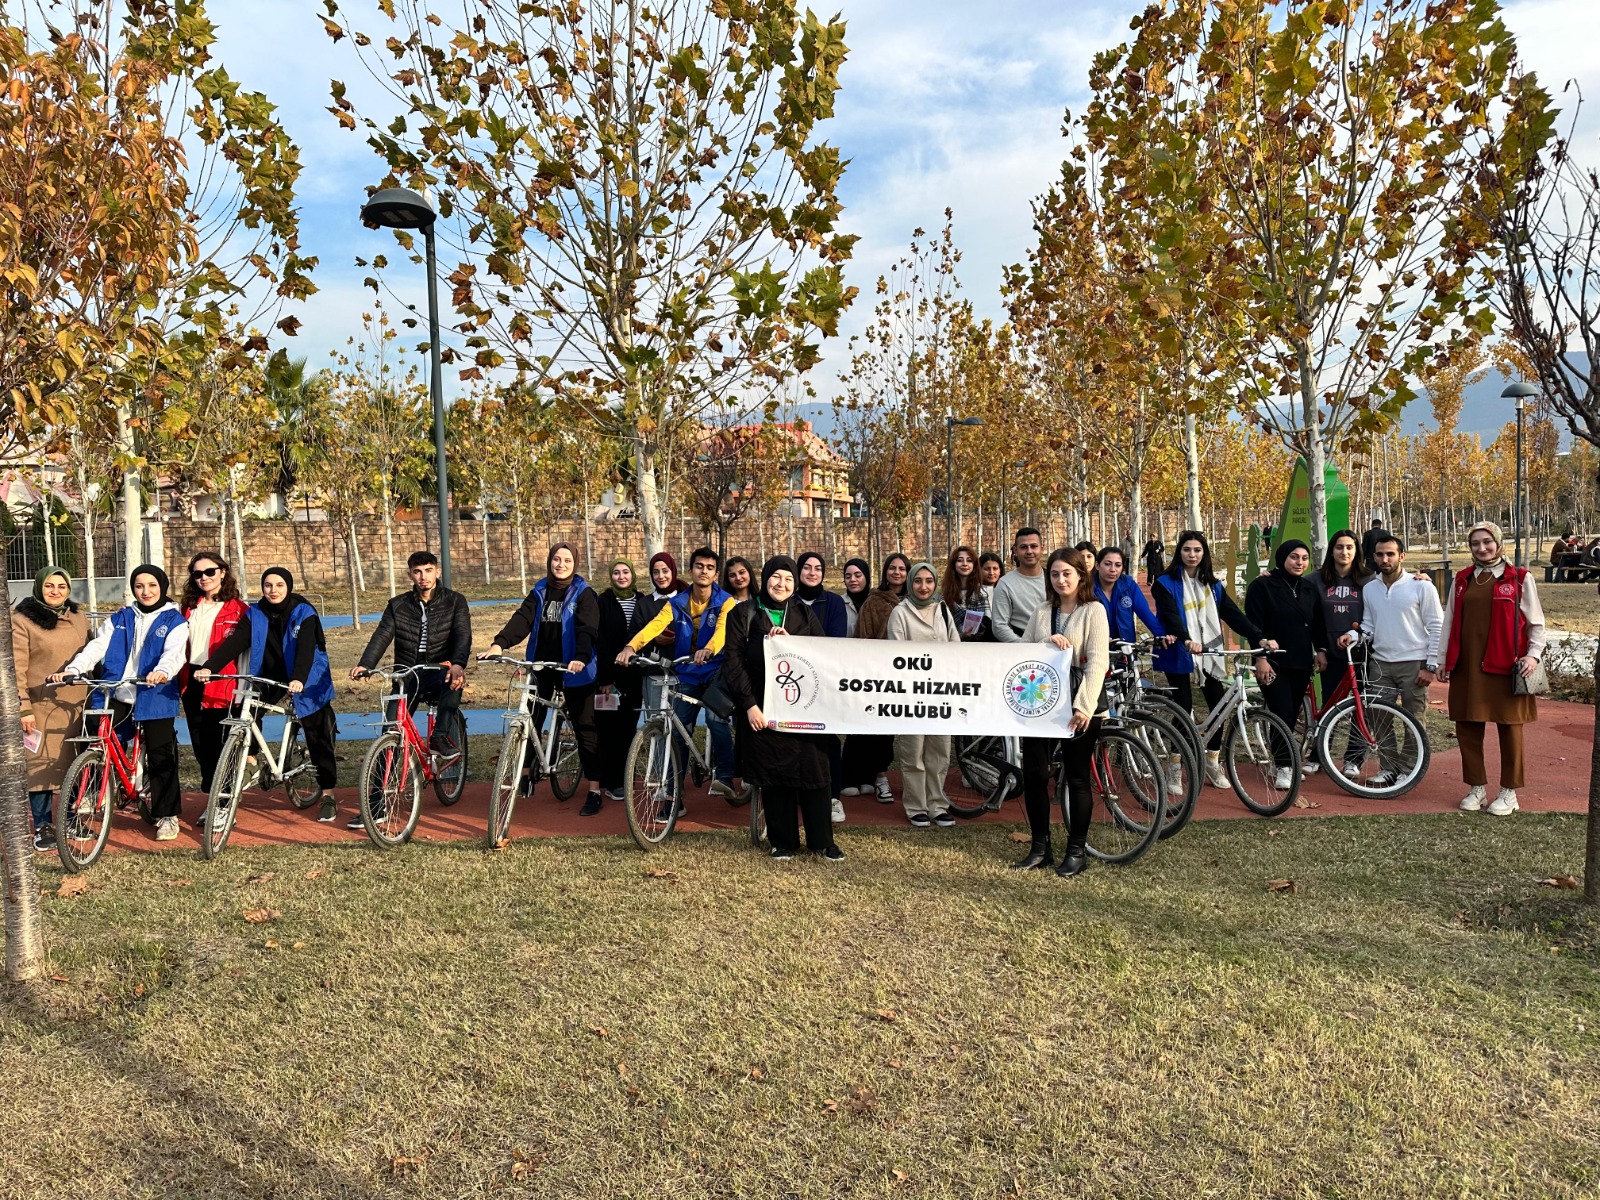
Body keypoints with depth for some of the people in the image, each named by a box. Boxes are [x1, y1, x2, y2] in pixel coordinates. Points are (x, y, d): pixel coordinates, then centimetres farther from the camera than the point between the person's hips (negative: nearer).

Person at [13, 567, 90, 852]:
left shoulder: (78, 618, 10)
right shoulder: (22, 620, -5)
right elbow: (17, 668, -8)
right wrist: (23, 707, -13)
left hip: (78, 705, 4)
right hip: (41, 707, -4)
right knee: (42, 765, -2)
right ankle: (42, 827, 9)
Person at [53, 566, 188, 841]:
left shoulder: (174, 621, 2)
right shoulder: (119, 619, 14)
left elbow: (174, 652, -15)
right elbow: (97, 645, 1)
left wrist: (162, 672, -37)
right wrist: (72, 669, -17)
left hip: (155, 697, -3)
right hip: (116, 694, 3)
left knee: (160, 757, 1)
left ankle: (167, 816, 11)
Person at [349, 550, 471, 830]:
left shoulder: (454, 601, 4)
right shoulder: (398, 605, 11)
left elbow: (463, 636, -10)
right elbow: (381, 636, -3)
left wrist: (458, 664, -32)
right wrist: (364, 665, -22)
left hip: (440, 673, -2)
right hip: (406, 677, 2)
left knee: (453, 682, -39)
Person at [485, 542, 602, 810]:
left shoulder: (584, 594, -5)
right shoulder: (540, 592, 8)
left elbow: (587, 629, -19)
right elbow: (522, 618, -6)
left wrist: (581, 657, -37)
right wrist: (499, 643, -23)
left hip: (573, 669, -4)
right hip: (541, 666, 4)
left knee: (585, 728, 0)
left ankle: (594, 791, 5)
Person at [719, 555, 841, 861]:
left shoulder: (805, 614, 12)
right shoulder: (744, 614, 4)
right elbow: (732, 661, -2)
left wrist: (791, 641, -11)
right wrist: (749, 704, -10)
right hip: (763, 708, -1)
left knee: (812, 771, -1)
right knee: (773, 777, 2)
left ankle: (822, 841, 10)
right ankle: (783, 841, 15)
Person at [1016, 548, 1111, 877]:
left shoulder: (1094, 611, -3)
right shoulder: (1042, 612, 11)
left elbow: (1098, 661, -12)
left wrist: (1084, 706, -20)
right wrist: (1048, 641, -14)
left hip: (1080, 705, -4)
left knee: (1077, 778, 3)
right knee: (1033, 773, 3)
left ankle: (1077, 850, 17)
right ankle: (1040, 847, 17)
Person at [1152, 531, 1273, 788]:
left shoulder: (1213, 585, 11)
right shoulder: (1166, 584, -5)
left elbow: (1233, 614, 2)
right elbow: (1170, 616, -20)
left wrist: (1260, 638, -12)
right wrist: (1186, 640, -38)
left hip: (1210, 654, 4)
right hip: (1179, 655, -4)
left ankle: (1212, 764, 19)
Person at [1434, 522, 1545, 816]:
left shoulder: (1520, 579, 0)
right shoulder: (1462, 580, 10)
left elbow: (1535, 622, 2)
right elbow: (1449, 622, 12)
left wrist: (1533, 653, -9)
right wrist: (1442, 659, 9)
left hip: (1506, 666, -3)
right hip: (1467, 667, 3)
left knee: (1509, 728, 4)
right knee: (1467, 727, 6)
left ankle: (1509, 792, 16)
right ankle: (1477, 787, 19)